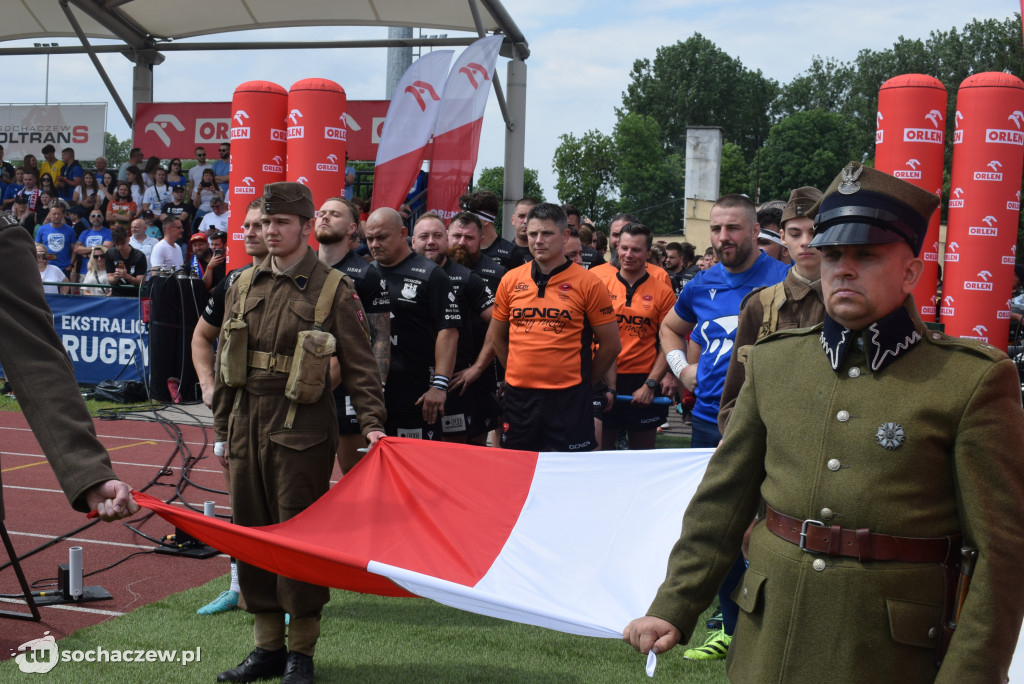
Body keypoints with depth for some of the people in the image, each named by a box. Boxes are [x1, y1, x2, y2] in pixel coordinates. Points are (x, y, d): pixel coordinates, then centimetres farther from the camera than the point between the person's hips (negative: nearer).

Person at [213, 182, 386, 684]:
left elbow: (359, 364, -5)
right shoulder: (244, 287, 12)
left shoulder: (333, 289, -3)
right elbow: (225, 361, 16)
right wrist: (222, 430, 15)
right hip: (247, 431, 6)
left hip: (302, 435, -5)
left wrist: (371, 422, -15)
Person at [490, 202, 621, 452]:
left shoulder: (588, 283, -4)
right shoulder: (511, 280, 6)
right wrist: (519, 373, 13)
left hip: (569, 398, -3)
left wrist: (586, 382, 5)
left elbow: (611, 345, 1)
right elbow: (497, 337, 17)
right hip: (519, 396, 3)